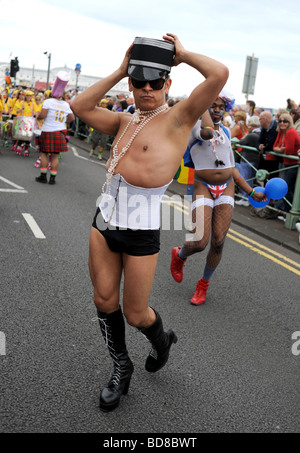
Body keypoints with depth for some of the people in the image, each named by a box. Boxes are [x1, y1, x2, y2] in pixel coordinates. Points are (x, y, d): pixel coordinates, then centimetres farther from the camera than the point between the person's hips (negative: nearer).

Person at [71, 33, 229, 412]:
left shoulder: (177, 118, -7)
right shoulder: (125, 121, 12)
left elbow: (220, 74, -19)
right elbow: (80, 107, 10)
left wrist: (183, 55, -3)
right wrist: (120, 71, 7)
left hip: (141, 230, -6)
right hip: (104, 221, 6)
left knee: (135, 313, 7)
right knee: (104, 300, 11)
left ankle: (162, 340, 43)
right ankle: (121, 367, 34)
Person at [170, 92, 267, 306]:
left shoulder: (226, 131, 14)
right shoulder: (195, 124, -4)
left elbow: (231, 167, 17)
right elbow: (206, 132, -31)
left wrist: (252, 192, 15)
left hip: (226, 189, 5)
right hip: (203, 189, -5)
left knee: (218, 242, -1)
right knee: (200, 242, -15)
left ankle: (203, 285, 20)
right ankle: (179, 255, 22)